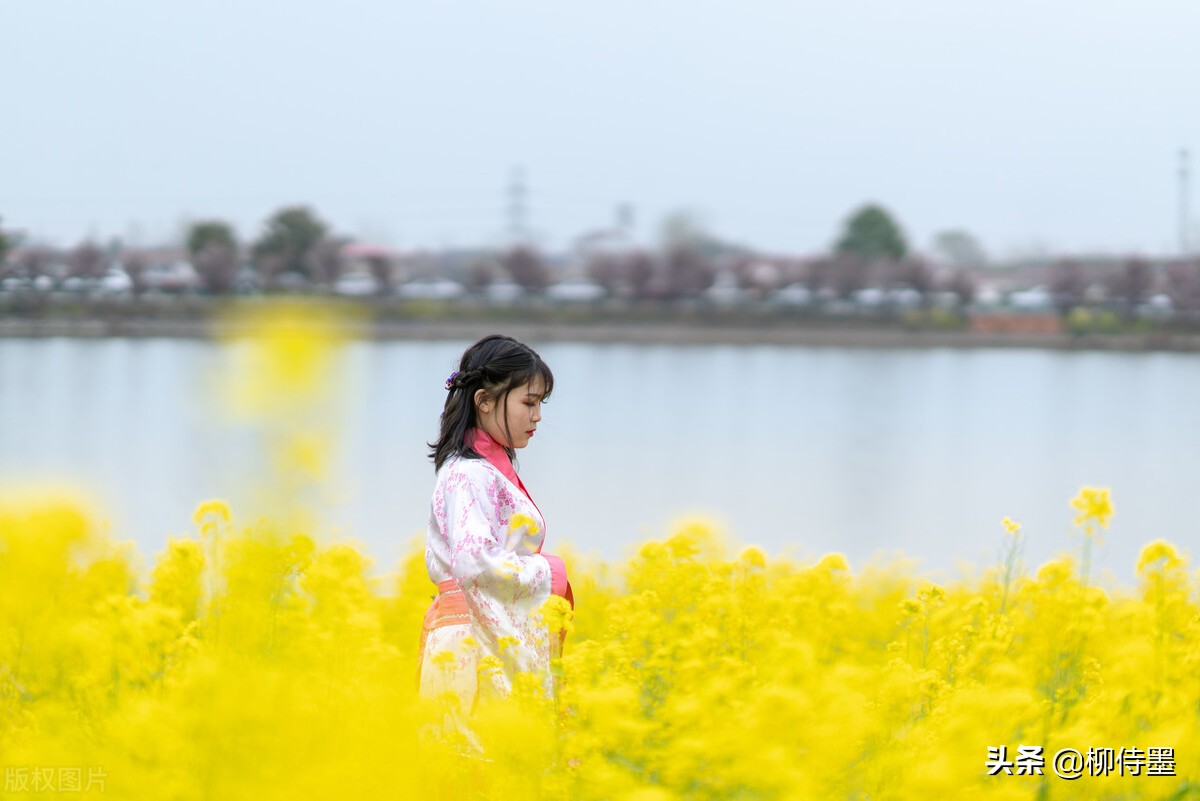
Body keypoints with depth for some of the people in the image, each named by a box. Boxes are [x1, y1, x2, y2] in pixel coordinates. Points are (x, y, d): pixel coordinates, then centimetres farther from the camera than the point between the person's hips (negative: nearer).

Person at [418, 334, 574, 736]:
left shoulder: (494, 469, 18)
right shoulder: (471, 474, -11)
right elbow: (475, 563, -23)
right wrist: (549, 574, -10)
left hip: (508, 642, 9)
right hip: (480, 646, -9)